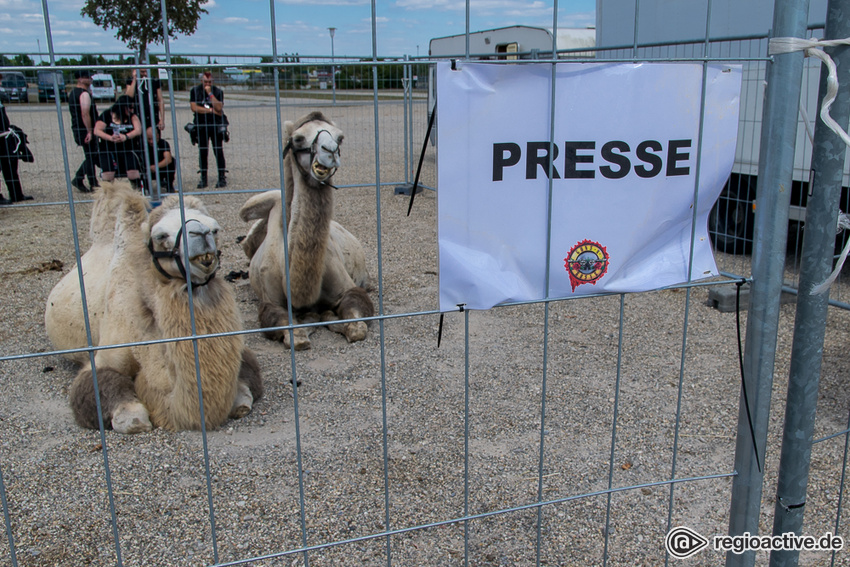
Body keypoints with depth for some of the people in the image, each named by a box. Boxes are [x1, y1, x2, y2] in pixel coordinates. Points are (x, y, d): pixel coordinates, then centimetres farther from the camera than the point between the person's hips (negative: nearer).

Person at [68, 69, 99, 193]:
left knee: (91, 156, 15)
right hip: (86, 130, -10)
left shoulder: (73, 92, 16)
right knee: (90, 157, -3)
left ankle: (93, 183, 15)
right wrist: (89, 131, -23)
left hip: (77, 128, 10)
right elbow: (85, 114, -23)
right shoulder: (84, 94, -16)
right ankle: (77, 180, -2)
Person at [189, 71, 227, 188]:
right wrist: (211, 110, -7)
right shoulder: (195, 90, 4)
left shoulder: (218, 91, 2)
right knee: (202, 152, 1)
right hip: (201, 126, 1)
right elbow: (194, 107, -7)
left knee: (218, 151, -4)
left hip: (216, 126, -1)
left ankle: (222, 178, 1)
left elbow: (219, 108, -12)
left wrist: (210, 93, -14)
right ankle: (203, 178, 7)